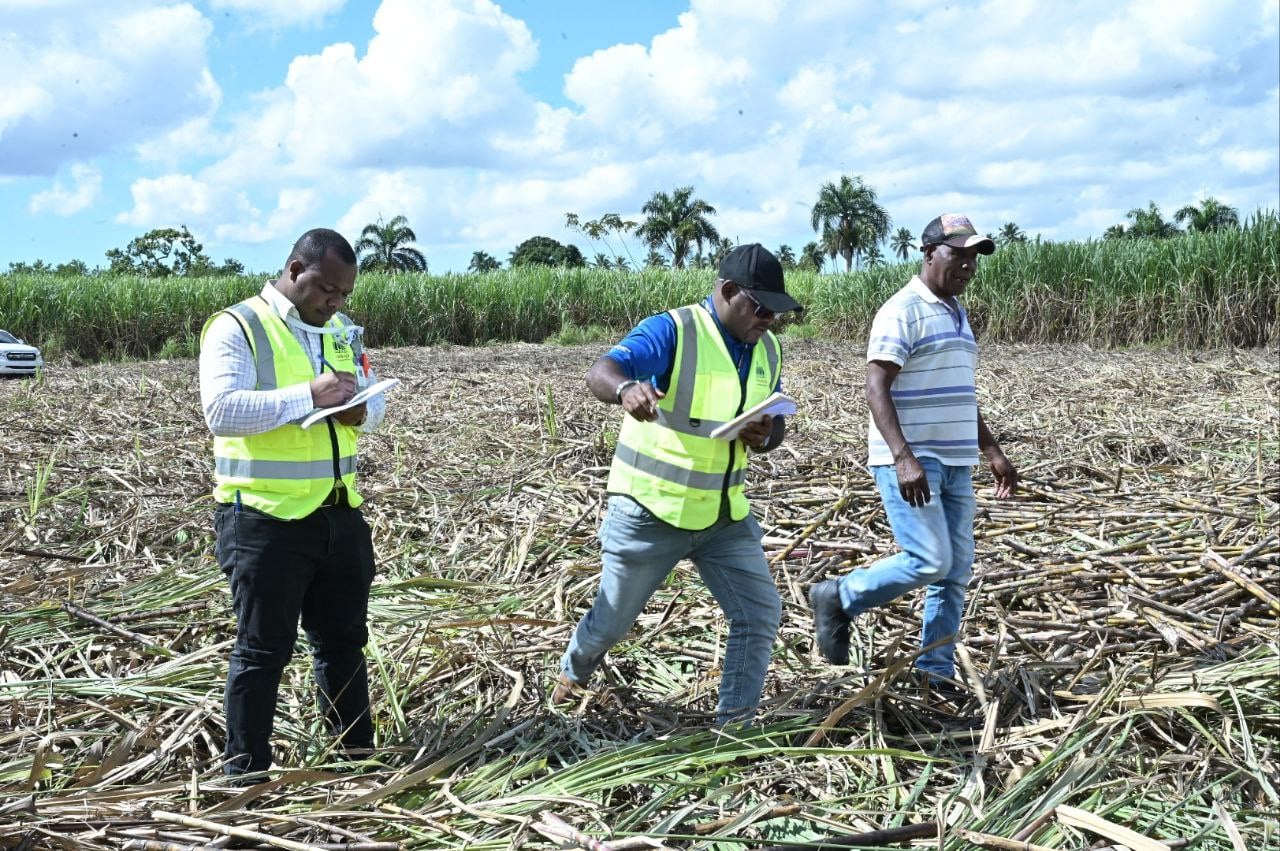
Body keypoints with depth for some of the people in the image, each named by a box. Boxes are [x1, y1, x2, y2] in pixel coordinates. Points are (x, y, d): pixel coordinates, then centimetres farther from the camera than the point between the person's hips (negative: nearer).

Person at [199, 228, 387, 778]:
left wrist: (362, 411, -9)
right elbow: (221, 410, -22)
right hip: (265, 521, -7)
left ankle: (358, 754, 30)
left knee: (344, 641, 16)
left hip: (338, 516, 7)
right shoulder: (236, 327, -9)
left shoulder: (342, 331, 12)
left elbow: (375, 400, 16)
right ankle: (246, 771, 15)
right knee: (263, 650, 2)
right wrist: (308, 396, -28)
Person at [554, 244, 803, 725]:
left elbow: (776, 425, 14)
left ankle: (735, 721, 9)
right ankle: (575, 670, 44)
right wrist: (626, 389, -58)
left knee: (759, 612, -4)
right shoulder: (672, 332, -18)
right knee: (613, 620, 11)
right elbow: (600, 373, -33)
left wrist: (763, 438, -12)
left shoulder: (767, 349, 3)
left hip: (724, 514, 5)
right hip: (651, 511, -5)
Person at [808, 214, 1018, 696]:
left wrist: (992, 451, 20)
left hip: (954, 464, 9)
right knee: (929, 561, -14)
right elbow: (877, 390, -18)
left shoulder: (956, 314, 18)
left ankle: (936, 672, 16)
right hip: (911, 463, -8)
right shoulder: (903, 312, -10)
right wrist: (904, 458, -29)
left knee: (957, 571, 7)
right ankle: (838, 598, 6)